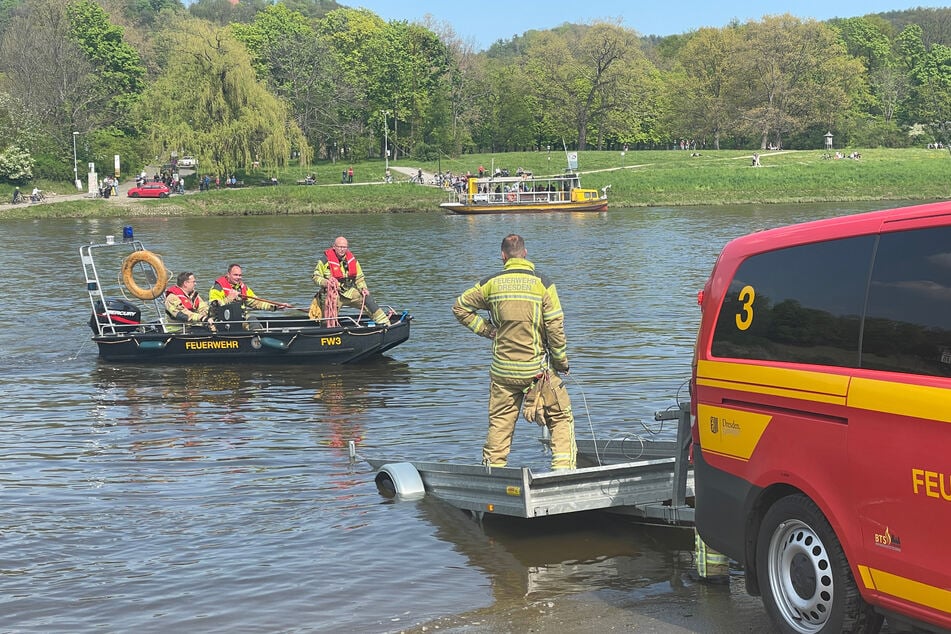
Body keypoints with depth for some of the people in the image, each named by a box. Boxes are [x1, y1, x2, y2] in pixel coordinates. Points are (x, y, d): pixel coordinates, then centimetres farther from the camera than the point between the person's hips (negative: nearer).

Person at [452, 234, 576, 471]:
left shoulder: (491, 283, 1)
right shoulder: (542, 283, -7)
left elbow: (460, 307, 12)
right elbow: (555, 327, -8)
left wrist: (485, 329, 12)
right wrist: (562, 361, 2)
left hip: (502, 370, 3)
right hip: (538, 369, -3)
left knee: (499, 423, 13)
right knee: (561, 419, 9)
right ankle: (563, 469, -1)